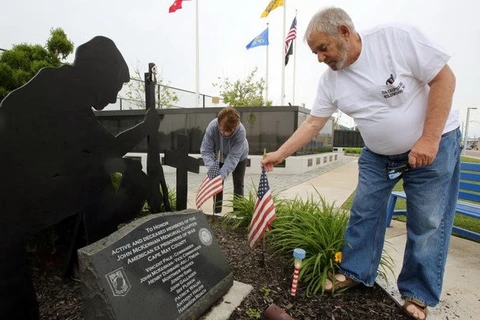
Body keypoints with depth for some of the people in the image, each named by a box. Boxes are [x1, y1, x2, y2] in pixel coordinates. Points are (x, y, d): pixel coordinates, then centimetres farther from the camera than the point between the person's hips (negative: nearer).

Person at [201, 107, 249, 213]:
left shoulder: (241, 131, -41)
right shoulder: (212, 127, -37)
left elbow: (233, 157, -40)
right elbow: (206, 150, -31)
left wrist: (222, 174, -48)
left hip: (239, 157, -1)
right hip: (219, 157, 2)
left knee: (238, 185, -1)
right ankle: (217, 212, 13)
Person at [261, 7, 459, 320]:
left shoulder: (397, 37, -20)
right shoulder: (330, 80, -7)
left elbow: (444, 78, -17)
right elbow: (313, 123, -4)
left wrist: (429, 138, -22)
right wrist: (279, 154, -8)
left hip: (434, 144, -4)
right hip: (378, 154, 4)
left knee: (428, 223, 1)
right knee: (363, 214, 6)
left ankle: (418, 294, 20)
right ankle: (355, 272, 25)